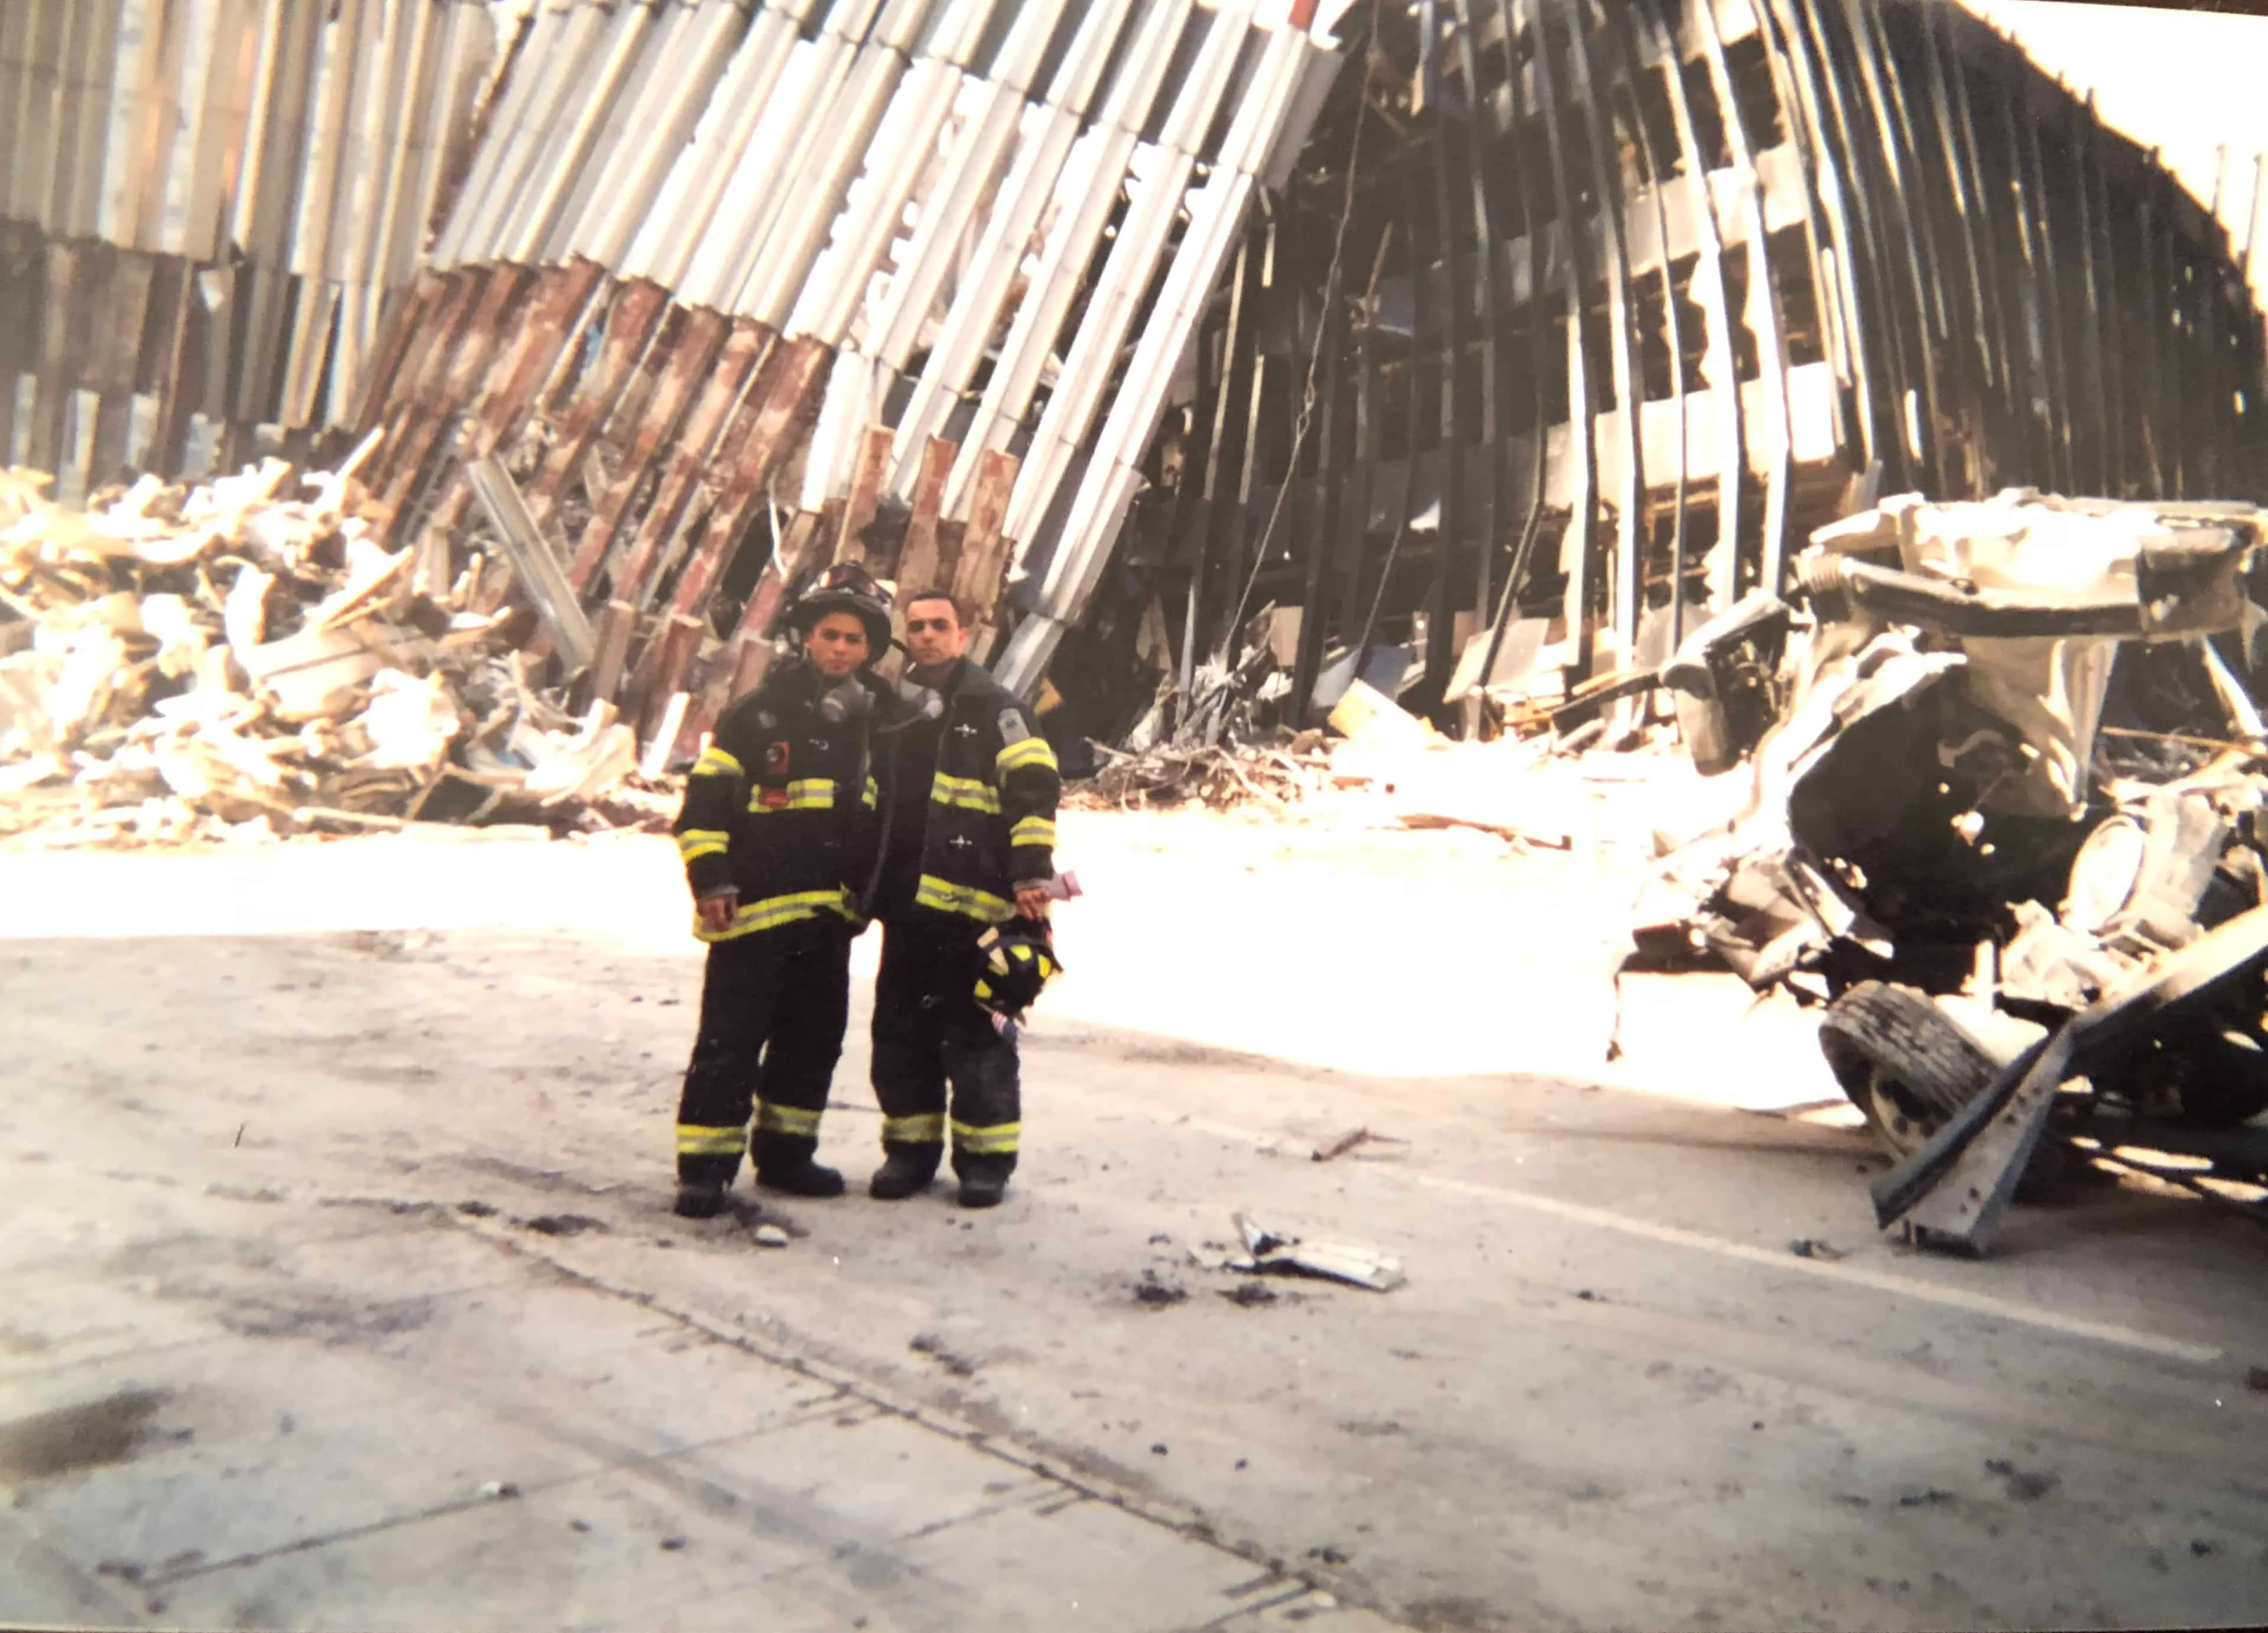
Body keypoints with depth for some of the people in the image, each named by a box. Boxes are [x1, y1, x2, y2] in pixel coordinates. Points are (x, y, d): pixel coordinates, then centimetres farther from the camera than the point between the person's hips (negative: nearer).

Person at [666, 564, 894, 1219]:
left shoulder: (880, 724, 11)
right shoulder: (760, 712, -6)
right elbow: (705, 797, -8)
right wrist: (710, 880, -15)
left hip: (830, 916, 6)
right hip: (755, 908, -6)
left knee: (814, 1040, 13)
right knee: (731, 1041, -3)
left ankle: (784, 1153, 27)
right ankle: (705, 1166, 6)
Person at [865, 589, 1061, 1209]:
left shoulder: (995, 708, 0)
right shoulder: (893, 714, 17)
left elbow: (1034, 791, -9)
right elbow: (872, 804, 25)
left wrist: (1030, 874, -17)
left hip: (973, 900, -6)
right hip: (907, 901, 6)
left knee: (977, 1031, -2)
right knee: (901, 1027, 10)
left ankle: (985, 1156, 9)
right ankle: (910, 1147, 22)